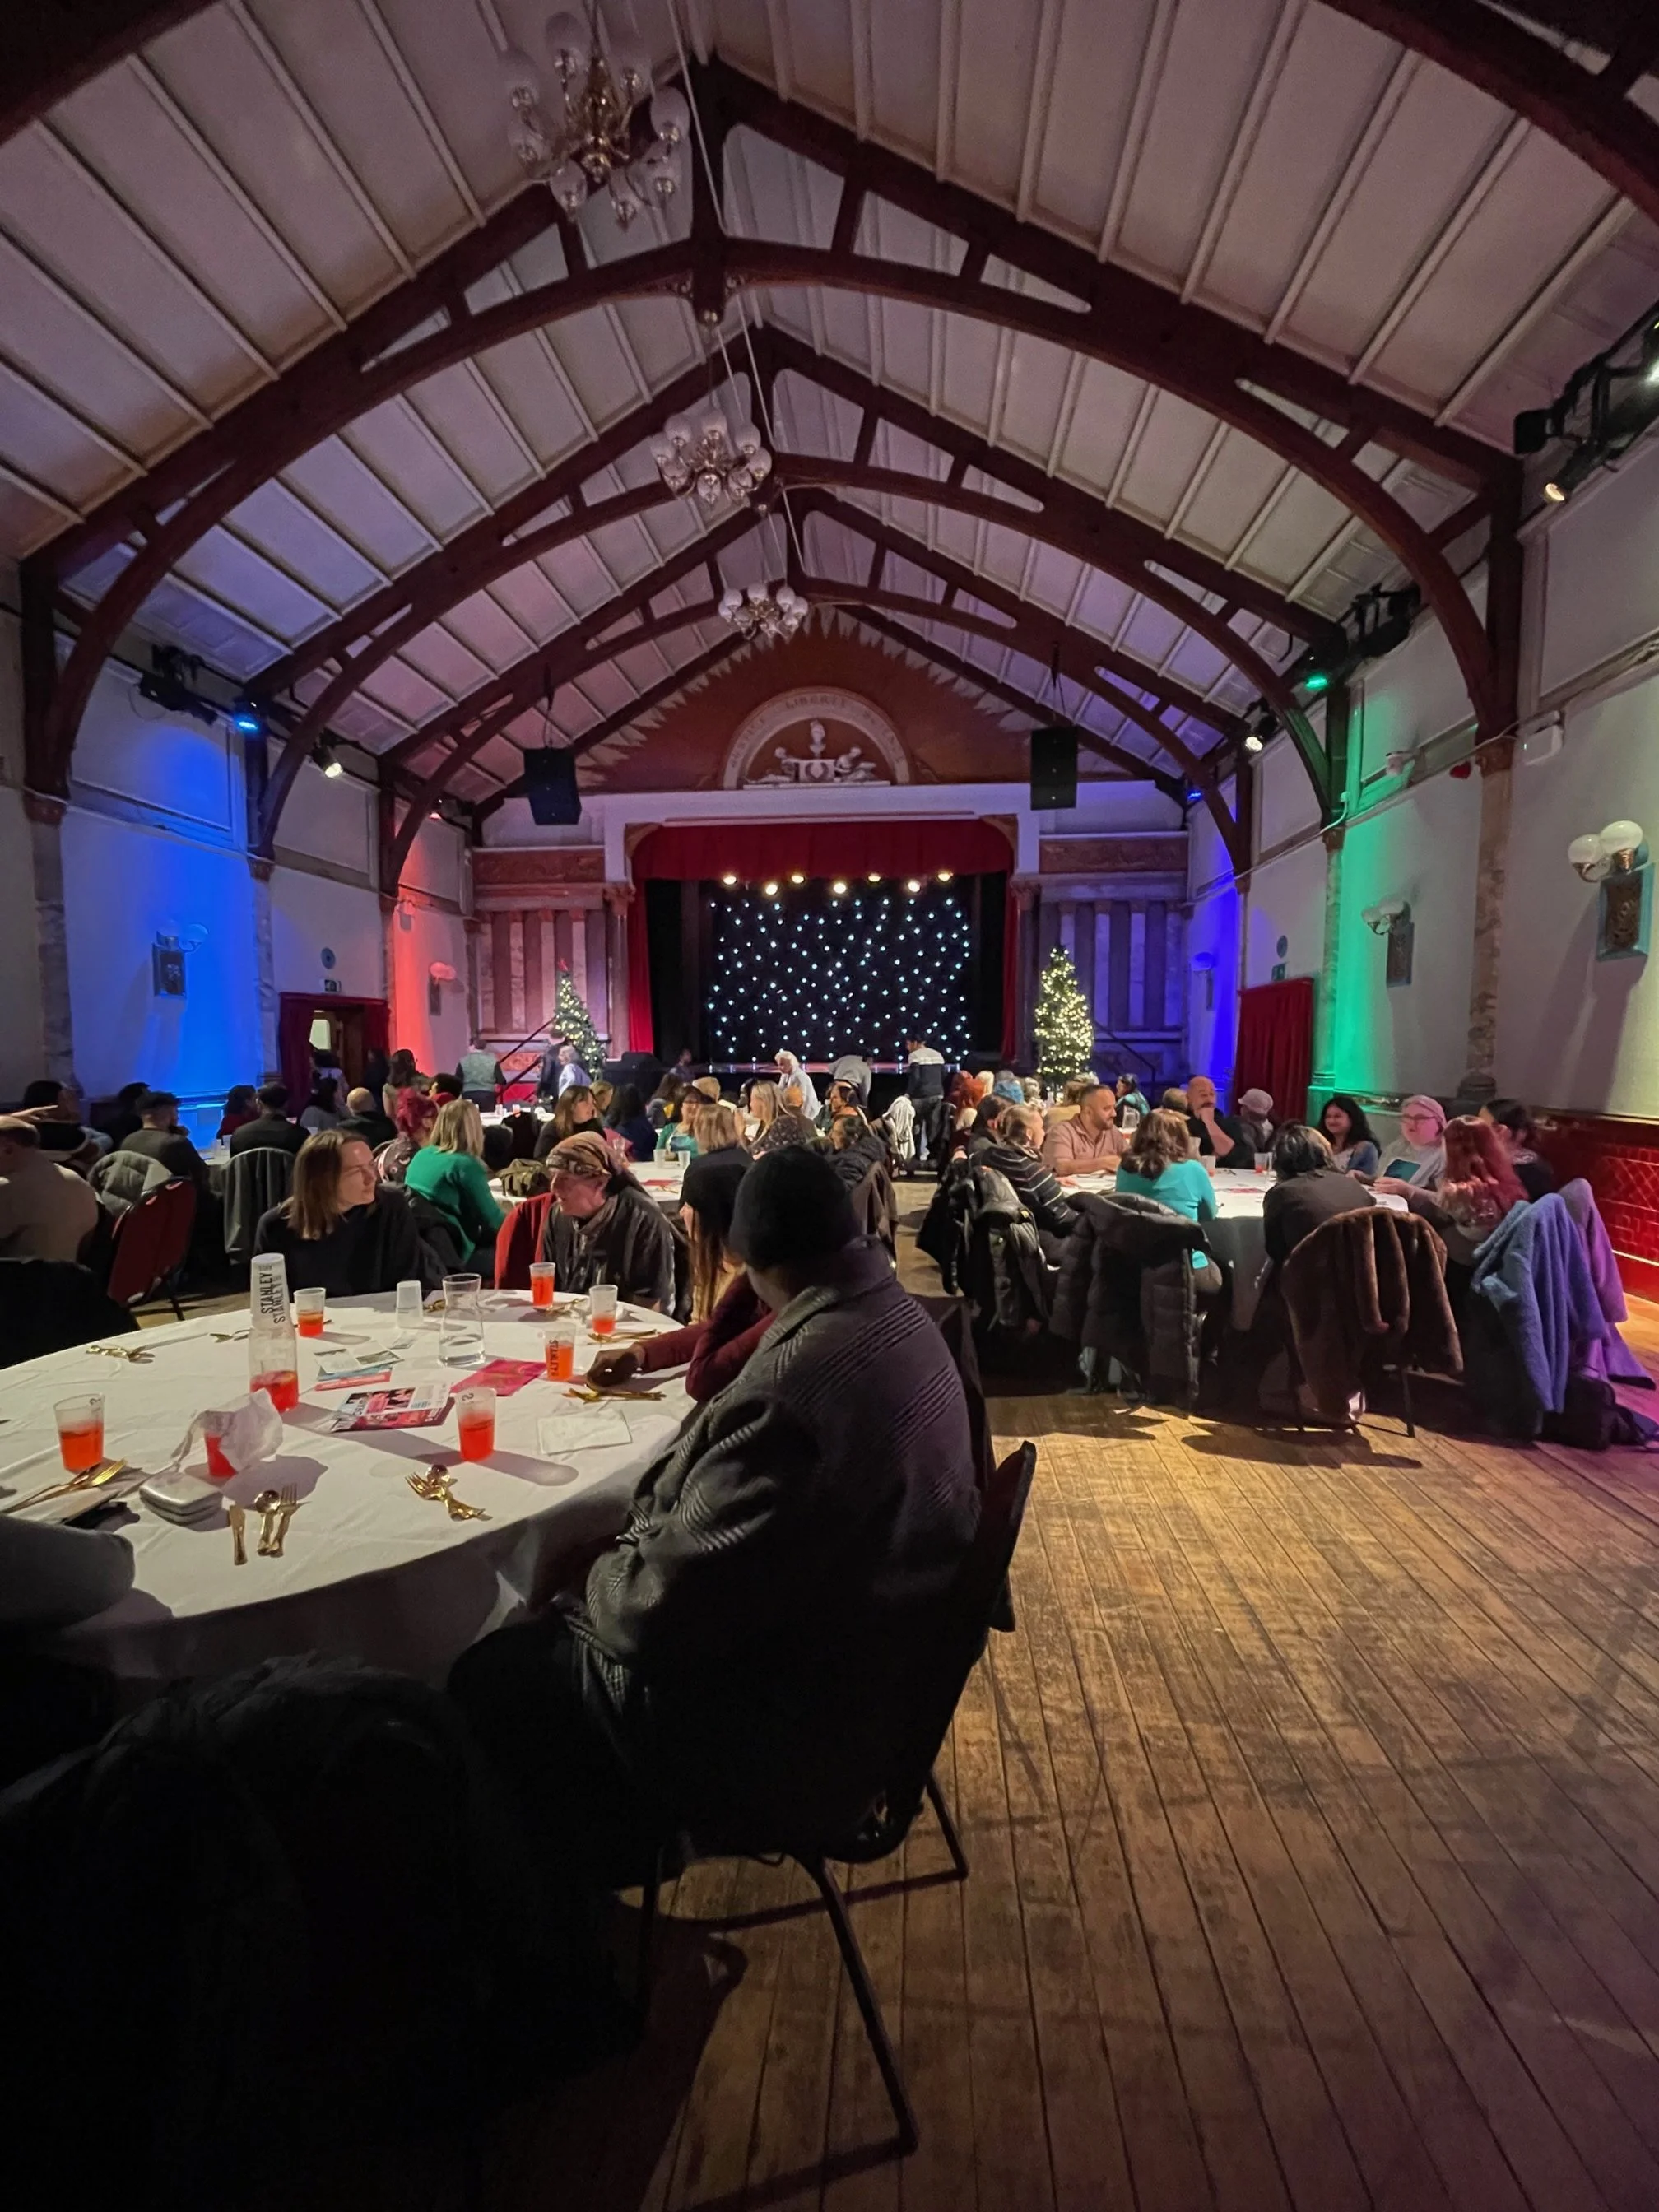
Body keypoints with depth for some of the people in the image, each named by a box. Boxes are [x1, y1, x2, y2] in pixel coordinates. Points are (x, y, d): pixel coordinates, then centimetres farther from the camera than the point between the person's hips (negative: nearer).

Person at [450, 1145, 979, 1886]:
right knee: (551, 1630, 21)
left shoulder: (792, 1385, -34)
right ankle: (609, 1854, 38)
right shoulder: (898, 1315, -4)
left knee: (487, 1681, 5)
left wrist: (600, 1573, -7)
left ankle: (581, 1877, 30)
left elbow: (660, 1613, -27)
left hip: (789, 1733, -9)